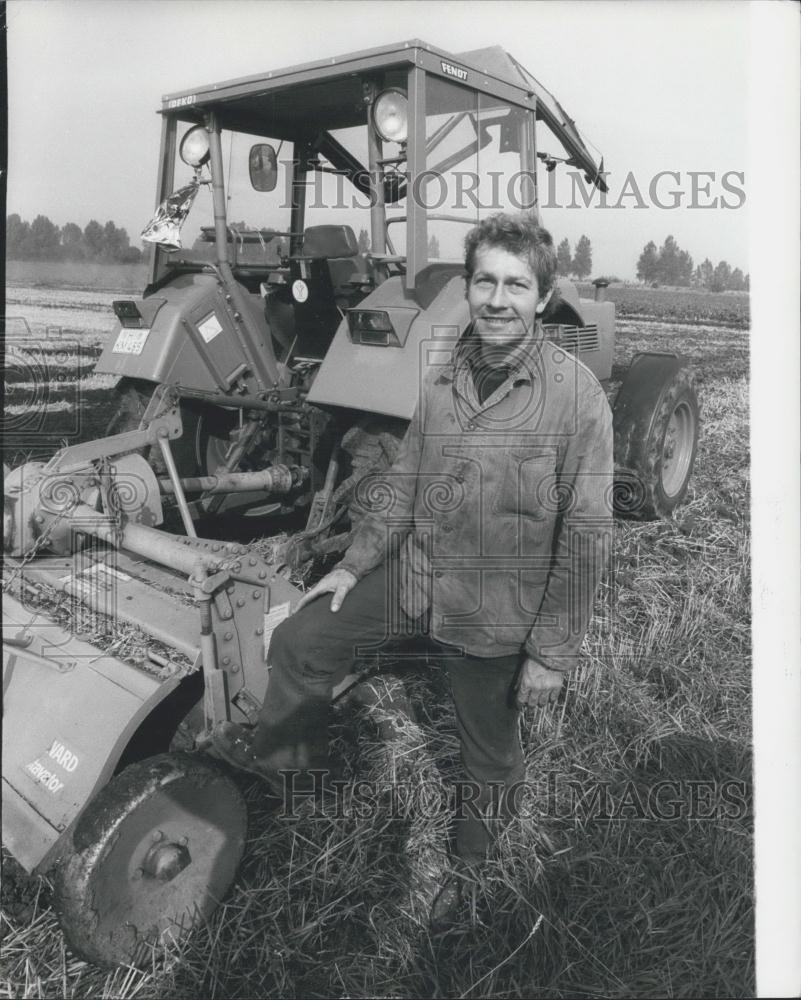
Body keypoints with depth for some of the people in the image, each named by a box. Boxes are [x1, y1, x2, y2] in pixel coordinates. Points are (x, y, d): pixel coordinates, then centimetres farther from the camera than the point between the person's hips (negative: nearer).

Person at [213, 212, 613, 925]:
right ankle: (288, 759, 41)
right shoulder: (445, 374, -2)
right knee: (300, 641, 10)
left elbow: (586, 536, -17)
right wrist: (356, 563, 11)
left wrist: (553, 653, -15)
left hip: (497, 614, -5)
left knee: (491, 759, 16)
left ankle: (472, 868, 47)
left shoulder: (576, 395, -19)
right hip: (413, 572, 5)